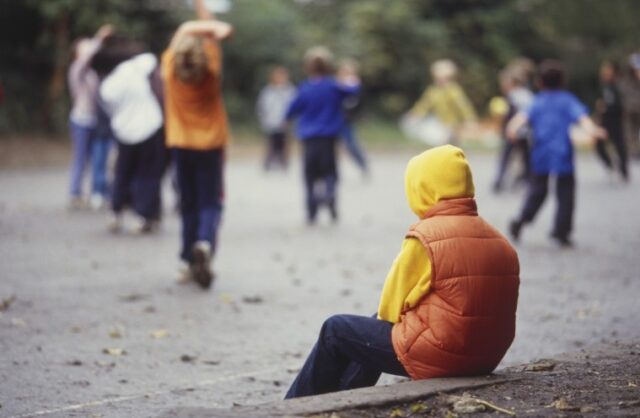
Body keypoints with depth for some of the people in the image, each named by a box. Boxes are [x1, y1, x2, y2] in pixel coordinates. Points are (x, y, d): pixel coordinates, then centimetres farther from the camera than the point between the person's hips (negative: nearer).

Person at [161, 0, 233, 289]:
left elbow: (185, 30, -5)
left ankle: (187, 263, 9)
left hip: (180, 145, 2)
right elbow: (214, 32, -3)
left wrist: (215, 28, -11)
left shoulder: (170, 68, -10)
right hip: (210, 145, -2)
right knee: (210, 203, 1)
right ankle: (204, 244, -27)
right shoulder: (211, 70, -12)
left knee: (188, 205, 11)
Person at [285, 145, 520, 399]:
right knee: (373, 329, 30)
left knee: (336, 330, 13)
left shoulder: (426, 237, -15)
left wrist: (386, 315, 15)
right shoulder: (500, 242, 6)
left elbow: (391, 309, -8)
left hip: (434, 356, -8)